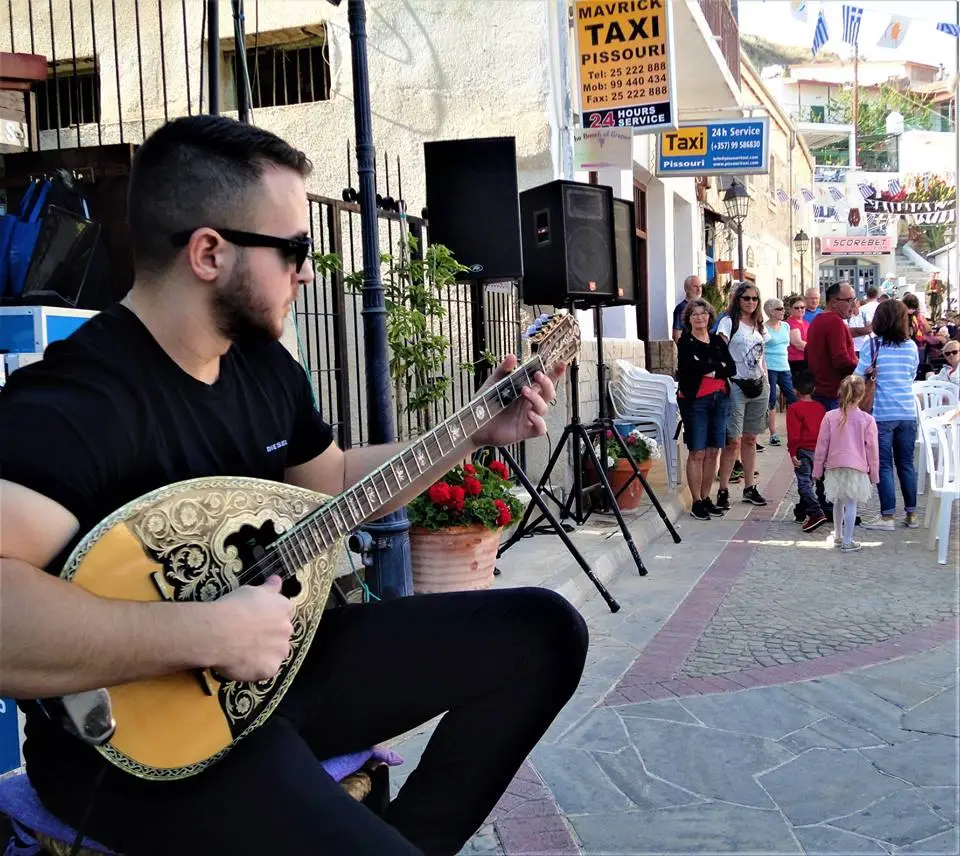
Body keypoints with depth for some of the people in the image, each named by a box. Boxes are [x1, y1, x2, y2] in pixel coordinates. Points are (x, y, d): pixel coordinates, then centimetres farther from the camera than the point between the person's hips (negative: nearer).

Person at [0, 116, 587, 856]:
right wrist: (211, 633, -36)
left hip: (277, 659, 8)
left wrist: (477, 433, 13)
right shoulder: (72, 400, -24)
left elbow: (335, 484, 20)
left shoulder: (265, 365, 4)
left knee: (544, 630, 4)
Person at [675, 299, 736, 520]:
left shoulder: (717, 341, 14)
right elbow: (694, 366, -18)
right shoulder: (685, 342, -1)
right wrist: (718, 366, -6)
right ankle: (696, 502, 1)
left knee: (713, 452, 7)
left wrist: (711, 371, -10)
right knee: (697, 453, -4)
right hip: (695, 400, -5)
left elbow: (732, 368, 3)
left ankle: (706, 498, 15)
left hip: (719, 398, 5)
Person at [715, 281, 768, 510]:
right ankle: (723, 490, -1)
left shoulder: (758, 325, 16)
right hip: (736, 385, -6)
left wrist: (766, 382, 13)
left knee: (750, 439, 10)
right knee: (733, 440, -7)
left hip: (758, 386, 6)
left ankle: (750, 488, 16)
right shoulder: (729, 322, -4)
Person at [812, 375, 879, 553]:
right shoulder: (867, 420, -8)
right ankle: (847, 541, 3)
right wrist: (874, 474, 8)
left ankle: (838, 536, 30)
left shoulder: (830, 417, -3)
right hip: (857, 469, -2)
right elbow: (872, 450, -2)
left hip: (834, 467, 3)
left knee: (838, 502, 17)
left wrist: (817, 470, 10)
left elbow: (822, 446, 1)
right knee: (851, 504, 2)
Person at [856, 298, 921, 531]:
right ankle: (911, 514, 19)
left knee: (884, 465, 2)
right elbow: (912, 376, 15)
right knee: (906, 464, 13)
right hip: (907, 413, 4)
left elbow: (859, 377, -7)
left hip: (882, 414, -4)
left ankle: (888, 516, 3)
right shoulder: (911, 346, 3)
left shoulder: (873, 346, -9)